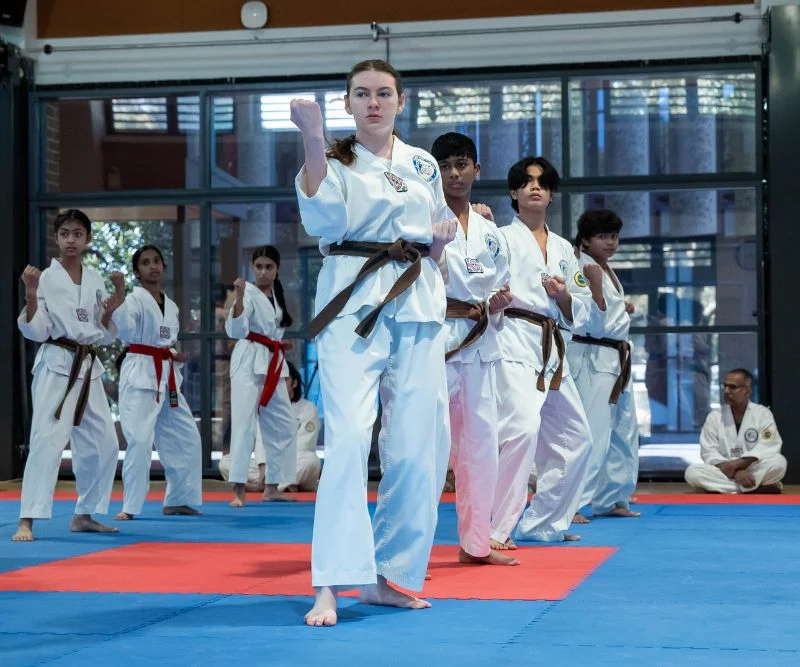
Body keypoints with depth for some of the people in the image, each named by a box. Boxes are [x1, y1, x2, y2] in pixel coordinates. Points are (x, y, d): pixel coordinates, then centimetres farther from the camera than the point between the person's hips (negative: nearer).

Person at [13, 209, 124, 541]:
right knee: (47, 440, -17)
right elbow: (36, 332, -10)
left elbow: (105, 335, 13)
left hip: (88, 368, 6)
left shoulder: (96, 281, 10)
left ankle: (83, 515, 23)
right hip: (56, 366, -6)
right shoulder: (45, 278, -5)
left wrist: (113, 307, -4)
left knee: (104, 444, 9)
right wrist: (30, 296, -23)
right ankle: (26, 521, -18)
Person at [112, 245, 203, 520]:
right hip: (139, 375, -7)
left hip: (167, 376, 8)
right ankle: (130, 506, -7)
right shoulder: (133, 300, -8)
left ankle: (177, 500, 23)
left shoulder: (171, 306, 14)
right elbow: (124, 332, -25)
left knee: (186, 438, 10)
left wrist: (175, 355, 3)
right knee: (140, 440, -16)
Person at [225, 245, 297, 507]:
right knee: (244, 422, -14)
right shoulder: (250, 293, -10)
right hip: (249, 361, -8)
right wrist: (239, 297, -39)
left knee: (283, 426, 10)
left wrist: (280, 343, 9)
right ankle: (238, 489, -16)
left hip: (273, 364, 8)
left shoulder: (278, 295, 12)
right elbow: (236, 330, -27)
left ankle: (271, 487, 20)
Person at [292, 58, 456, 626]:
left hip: (417, 305, 5)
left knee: (419, 446, 2)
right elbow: (324, 221, -17)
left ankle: (387, 576, 15)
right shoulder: (336, 161, 2)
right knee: (348, 436, -18)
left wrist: (442, 239, 3)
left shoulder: (423, 165, 15)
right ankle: (330, 586, -18)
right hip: (354, 301, -4)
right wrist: (313, 141, -25)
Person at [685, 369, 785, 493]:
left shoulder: (763, 413, 2)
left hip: (757, 471, -2)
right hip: (725, 472, 2)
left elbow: (768, 448, -10)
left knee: (779, 462, -31)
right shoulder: (714, 417, 5)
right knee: (692, 472, -28)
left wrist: (737, 464, -24)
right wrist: (735, 472, -21)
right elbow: (709, 453, -4)